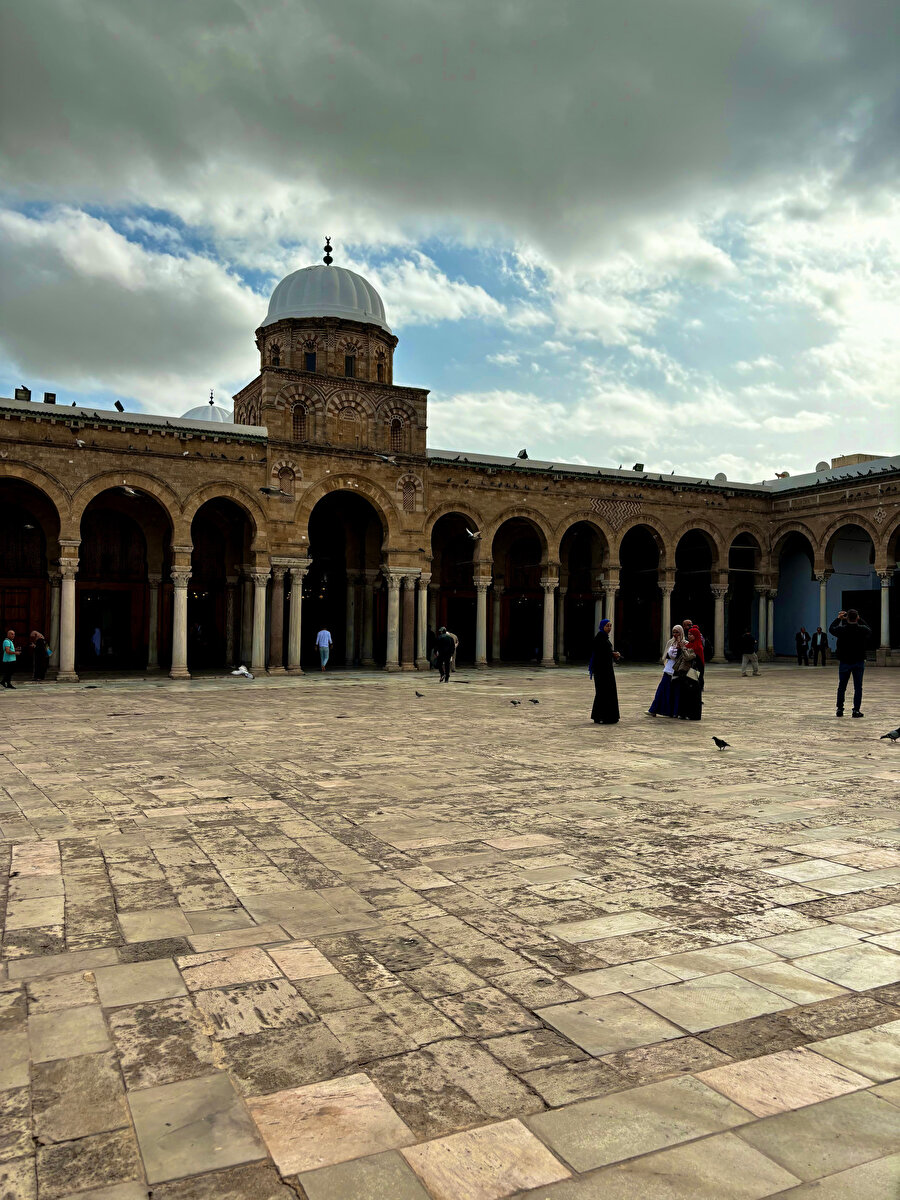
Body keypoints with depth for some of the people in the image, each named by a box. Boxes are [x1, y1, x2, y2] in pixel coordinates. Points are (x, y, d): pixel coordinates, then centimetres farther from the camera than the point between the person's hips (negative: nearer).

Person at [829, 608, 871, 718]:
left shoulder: (842, 630, -13)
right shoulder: (863, 630, -11)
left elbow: (831, 629, 8)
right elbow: (869, 630, 14)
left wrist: (838, 618, 17)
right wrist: (860, 620, 17)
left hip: (844, 662, 0)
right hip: (859, 662, 0)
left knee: (841, 687, 12)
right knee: (858, 687, 4)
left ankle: (840, 709, 16)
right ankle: (856, 710, 1)